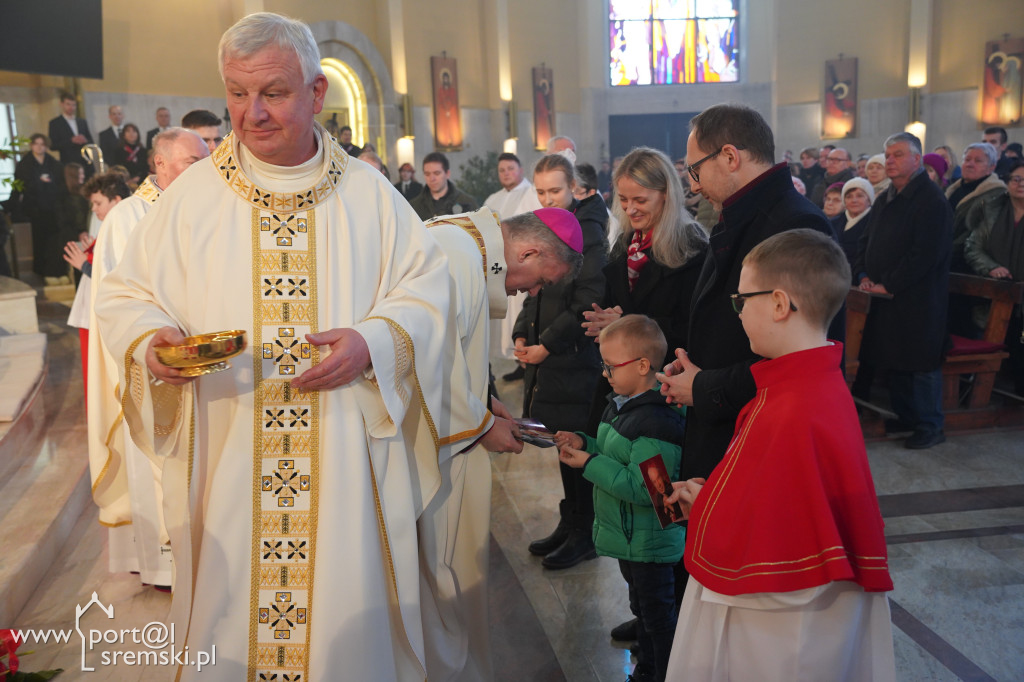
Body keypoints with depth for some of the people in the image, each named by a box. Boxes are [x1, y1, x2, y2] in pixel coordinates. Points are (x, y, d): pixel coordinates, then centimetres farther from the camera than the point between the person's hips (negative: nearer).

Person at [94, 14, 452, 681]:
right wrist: (151, 338, -15)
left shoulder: (369, 192, 2)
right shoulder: (192, 194, 2)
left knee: (347, 615, 10)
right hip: (227, 461, 0)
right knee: (232, 606, 10)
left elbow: (427, 284, 2)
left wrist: (372, 341, -16)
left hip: (345, 459, 0)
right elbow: (124, 292, 7)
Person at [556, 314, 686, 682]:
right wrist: (584, 443, -2)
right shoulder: (620, 403, 3)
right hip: (629, 537, 10)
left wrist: (589, 463, -27)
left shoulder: (657, 422, -28)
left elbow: (642, 489, -31)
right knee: (641, 609, 26)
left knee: (658, 615, 7)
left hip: (647, 542, -10)